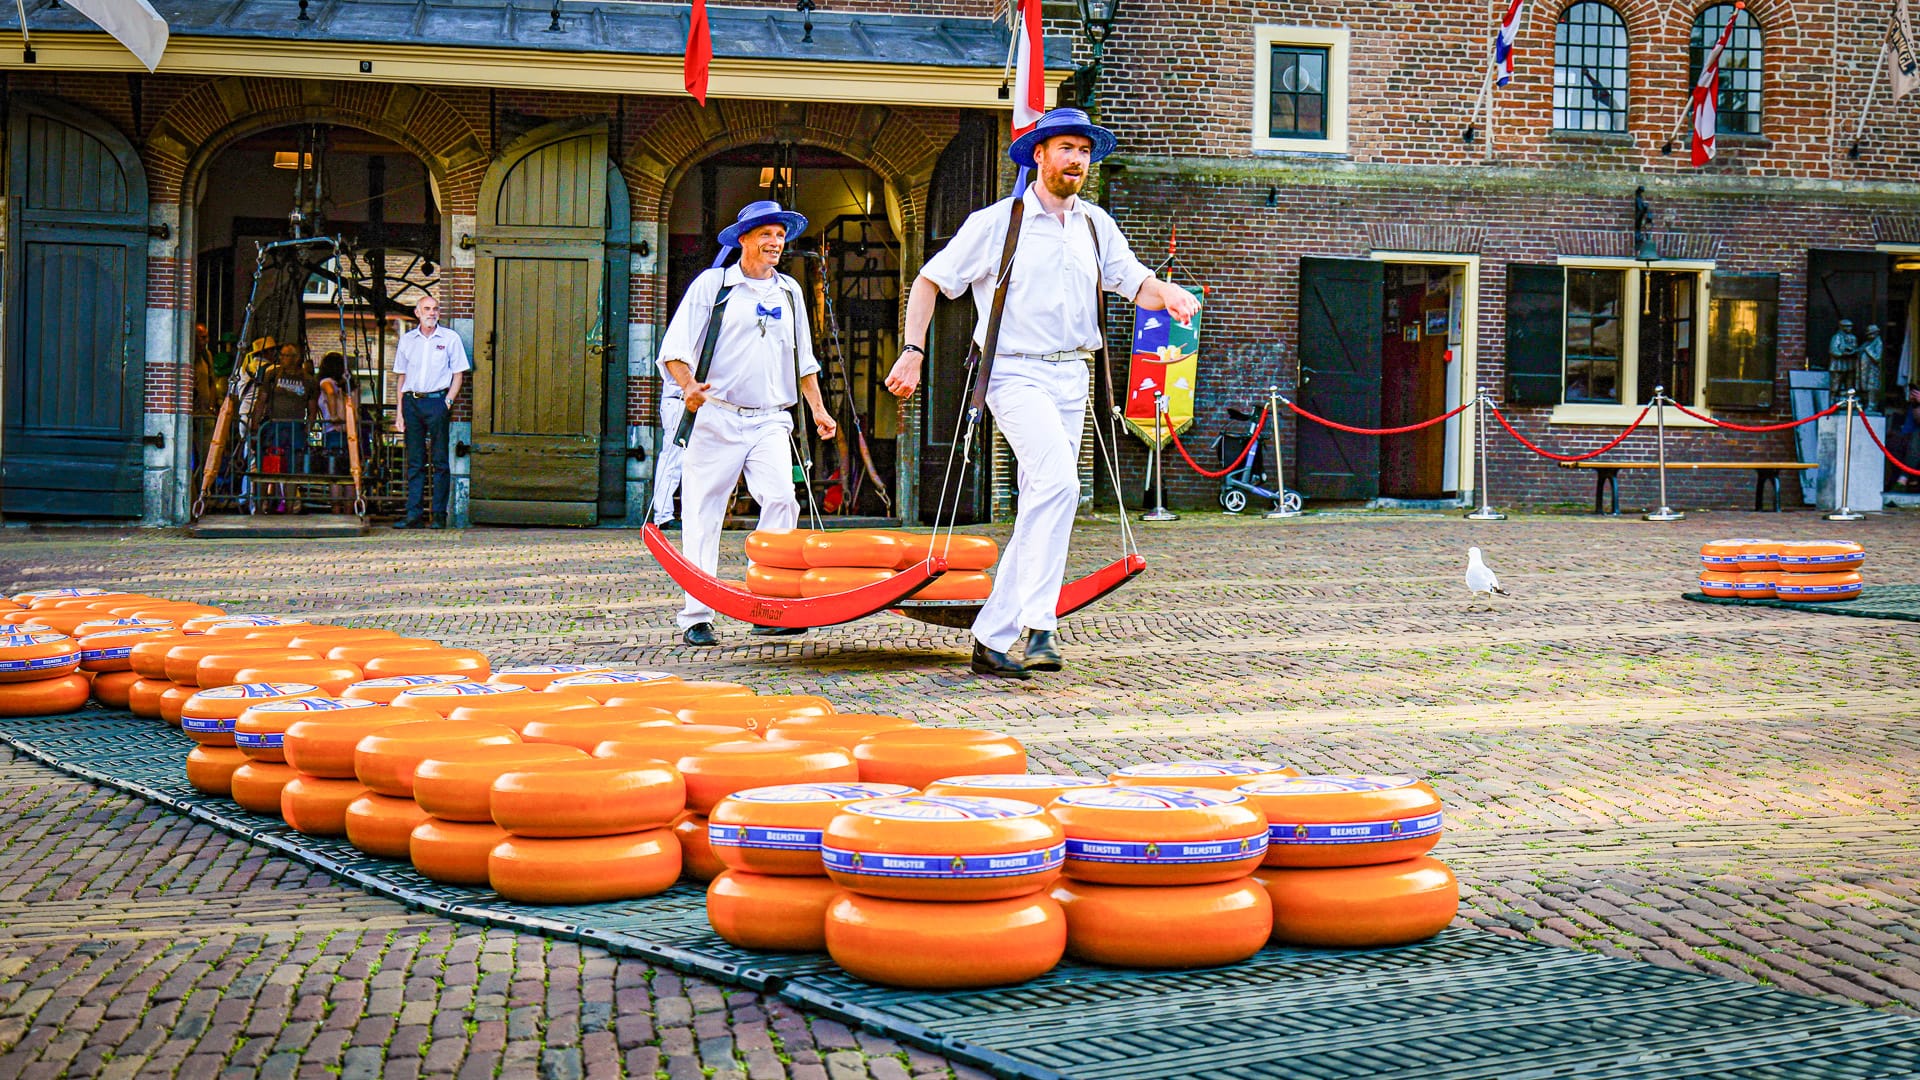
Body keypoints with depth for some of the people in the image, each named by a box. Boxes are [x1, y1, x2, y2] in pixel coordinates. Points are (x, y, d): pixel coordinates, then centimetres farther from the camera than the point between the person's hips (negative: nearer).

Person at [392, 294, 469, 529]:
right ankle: (414, 514, 5)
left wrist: (448, 402, -8)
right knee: (414, 462, 4)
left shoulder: (450, 339, 4)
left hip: (437, 401, -3)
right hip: (412, 402, 3)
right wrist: (400, 411, 9)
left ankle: (439, 515, 0)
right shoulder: (407, 340, 13)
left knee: (440, 461, -3)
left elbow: (458, 374, 4)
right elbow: (401, 376, 16)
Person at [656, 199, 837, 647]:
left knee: (781, 499, -16)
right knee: (703, 515, -3)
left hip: (771, 420, 3)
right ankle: (696, 617, 4)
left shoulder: (790, 291, 17)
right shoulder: (712, 284, 3)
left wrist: (818, 408, 21)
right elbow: (675, 348, -2)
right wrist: (688, 386, -20)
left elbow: (803, 358, 27)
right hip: (716, 416, -3)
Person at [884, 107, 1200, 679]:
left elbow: (1135, 283, 8)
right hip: (1016, 374, -6)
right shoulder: (997, 222, -2)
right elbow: (930, 280, 4)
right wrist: (912, 351, -6)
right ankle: (1039, 626, -27)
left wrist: (1166, 294, -15)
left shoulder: (1095, 224, 13)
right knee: (1059, 482, -27)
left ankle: (990, 639, 14)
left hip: (1071, 378, 6)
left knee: (1038, 507, 6)